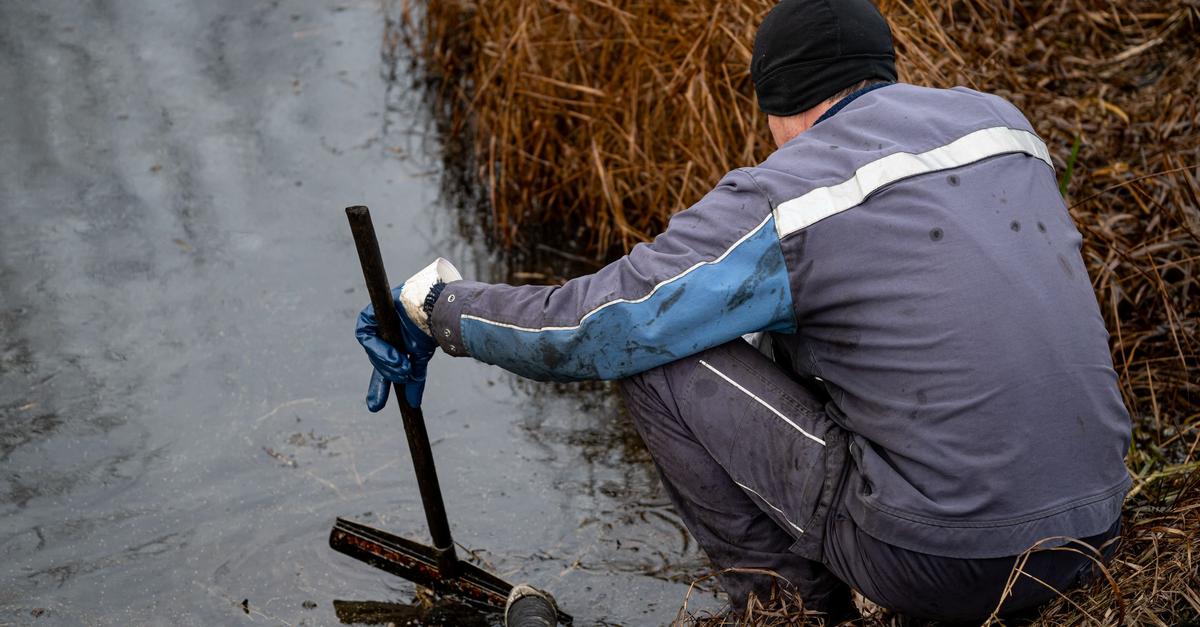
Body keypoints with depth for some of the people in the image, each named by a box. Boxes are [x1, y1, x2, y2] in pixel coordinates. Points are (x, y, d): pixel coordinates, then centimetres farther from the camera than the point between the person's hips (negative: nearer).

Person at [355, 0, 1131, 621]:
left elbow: (591, 328, -7)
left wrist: (439, 304, 10)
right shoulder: (1001, 121, 8)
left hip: (940, 558, -7)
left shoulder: (784, 196, -11)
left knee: (658, 355, 1)